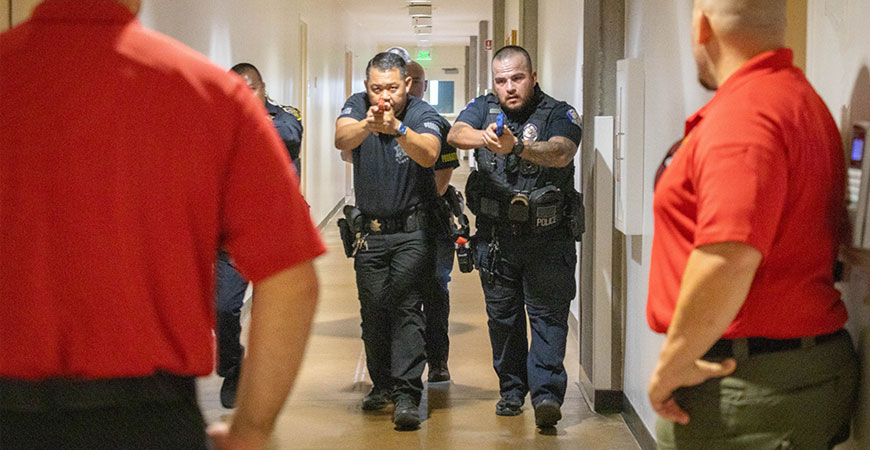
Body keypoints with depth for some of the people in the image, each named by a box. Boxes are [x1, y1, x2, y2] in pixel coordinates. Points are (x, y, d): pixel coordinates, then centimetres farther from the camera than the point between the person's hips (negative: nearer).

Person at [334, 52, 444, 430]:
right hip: (370, 230, 3)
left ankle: (406, 393, -16)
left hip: (412, 230, -3)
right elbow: (341, 139, -25)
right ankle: (382, 384, 24)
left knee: (406, 307, -13)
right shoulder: (357, 106, -4)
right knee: (373, 311, 8)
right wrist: (367, 125, -47)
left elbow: (428, 155, -31)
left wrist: (397, 128, -48)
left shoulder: (422, 114, -11)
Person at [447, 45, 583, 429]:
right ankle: (511, 390, 22)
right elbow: (456, 134, -15)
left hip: (546, 238, -3)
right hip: (495, 236, 3)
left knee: (548, 314, -7)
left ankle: (546, 392, -12)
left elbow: (560, 153, -25)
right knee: (502, 316, 11)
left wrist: (517, 146, -42)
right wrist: (483, 137, -38)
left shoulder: (559, 114, -4)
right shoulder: (483, 109, 5)